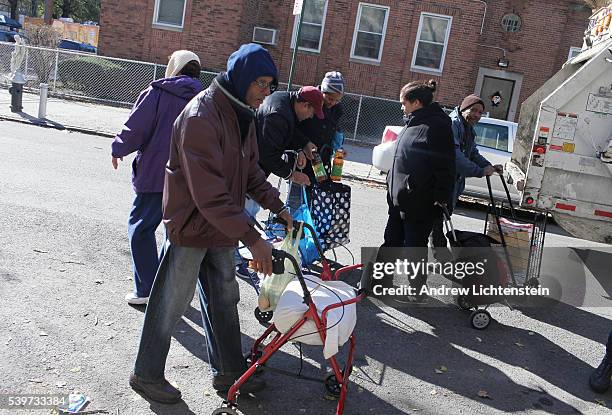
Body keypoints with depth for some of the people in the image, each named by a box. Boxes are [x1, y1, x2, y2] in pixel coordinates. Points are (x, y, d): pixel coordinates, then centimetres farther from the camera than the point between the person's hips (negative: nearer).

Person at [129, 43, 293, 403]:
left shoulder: (242, 114, 6)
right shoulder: (200, 117, -25)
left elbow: (250, 170, 15)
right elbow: (210, 193, -30)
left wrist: (277, 205, 2)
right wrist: (253, 238, -31)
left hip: (221, 226, 9)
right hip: (192, 225, -8)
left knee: (224, 300, 17)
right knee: (172, 302, 6)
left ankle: (229, 372, 33)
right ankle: (147, 374, 26)